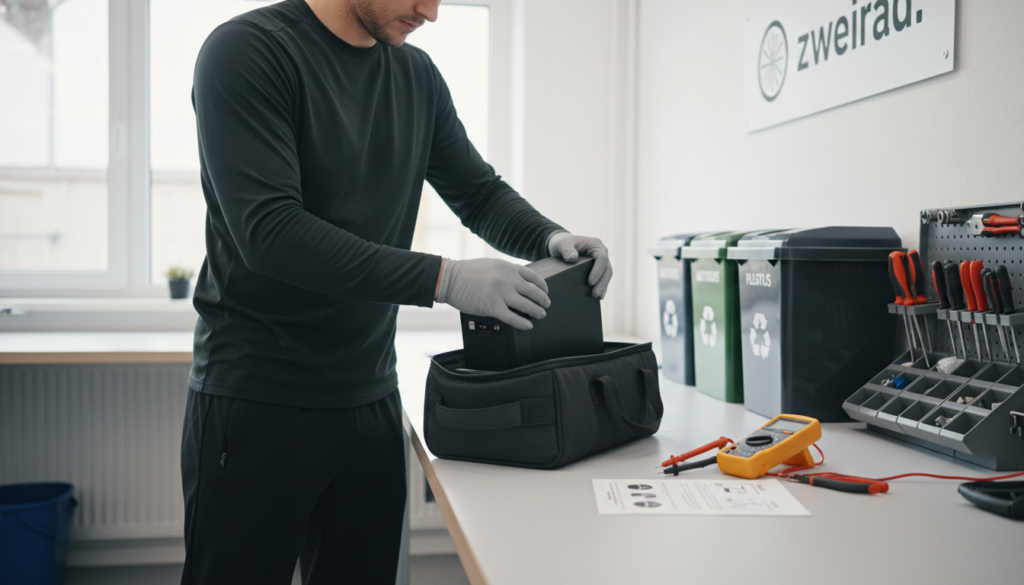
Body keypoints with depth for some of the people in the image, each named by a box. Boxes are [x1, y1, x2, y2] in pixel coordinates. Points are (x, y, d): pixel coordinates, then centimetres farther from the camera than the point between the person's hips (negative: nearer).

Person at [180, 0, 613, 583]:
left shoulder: (418, 74, 8)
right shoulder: (246, 51, -11)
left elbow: (480, 191, 16)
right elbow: (268, 230, -22)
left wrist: (551, 238, -6)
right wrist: (445, 279, -25)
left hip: (372, 398, 6)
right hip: (258, 399, -5)